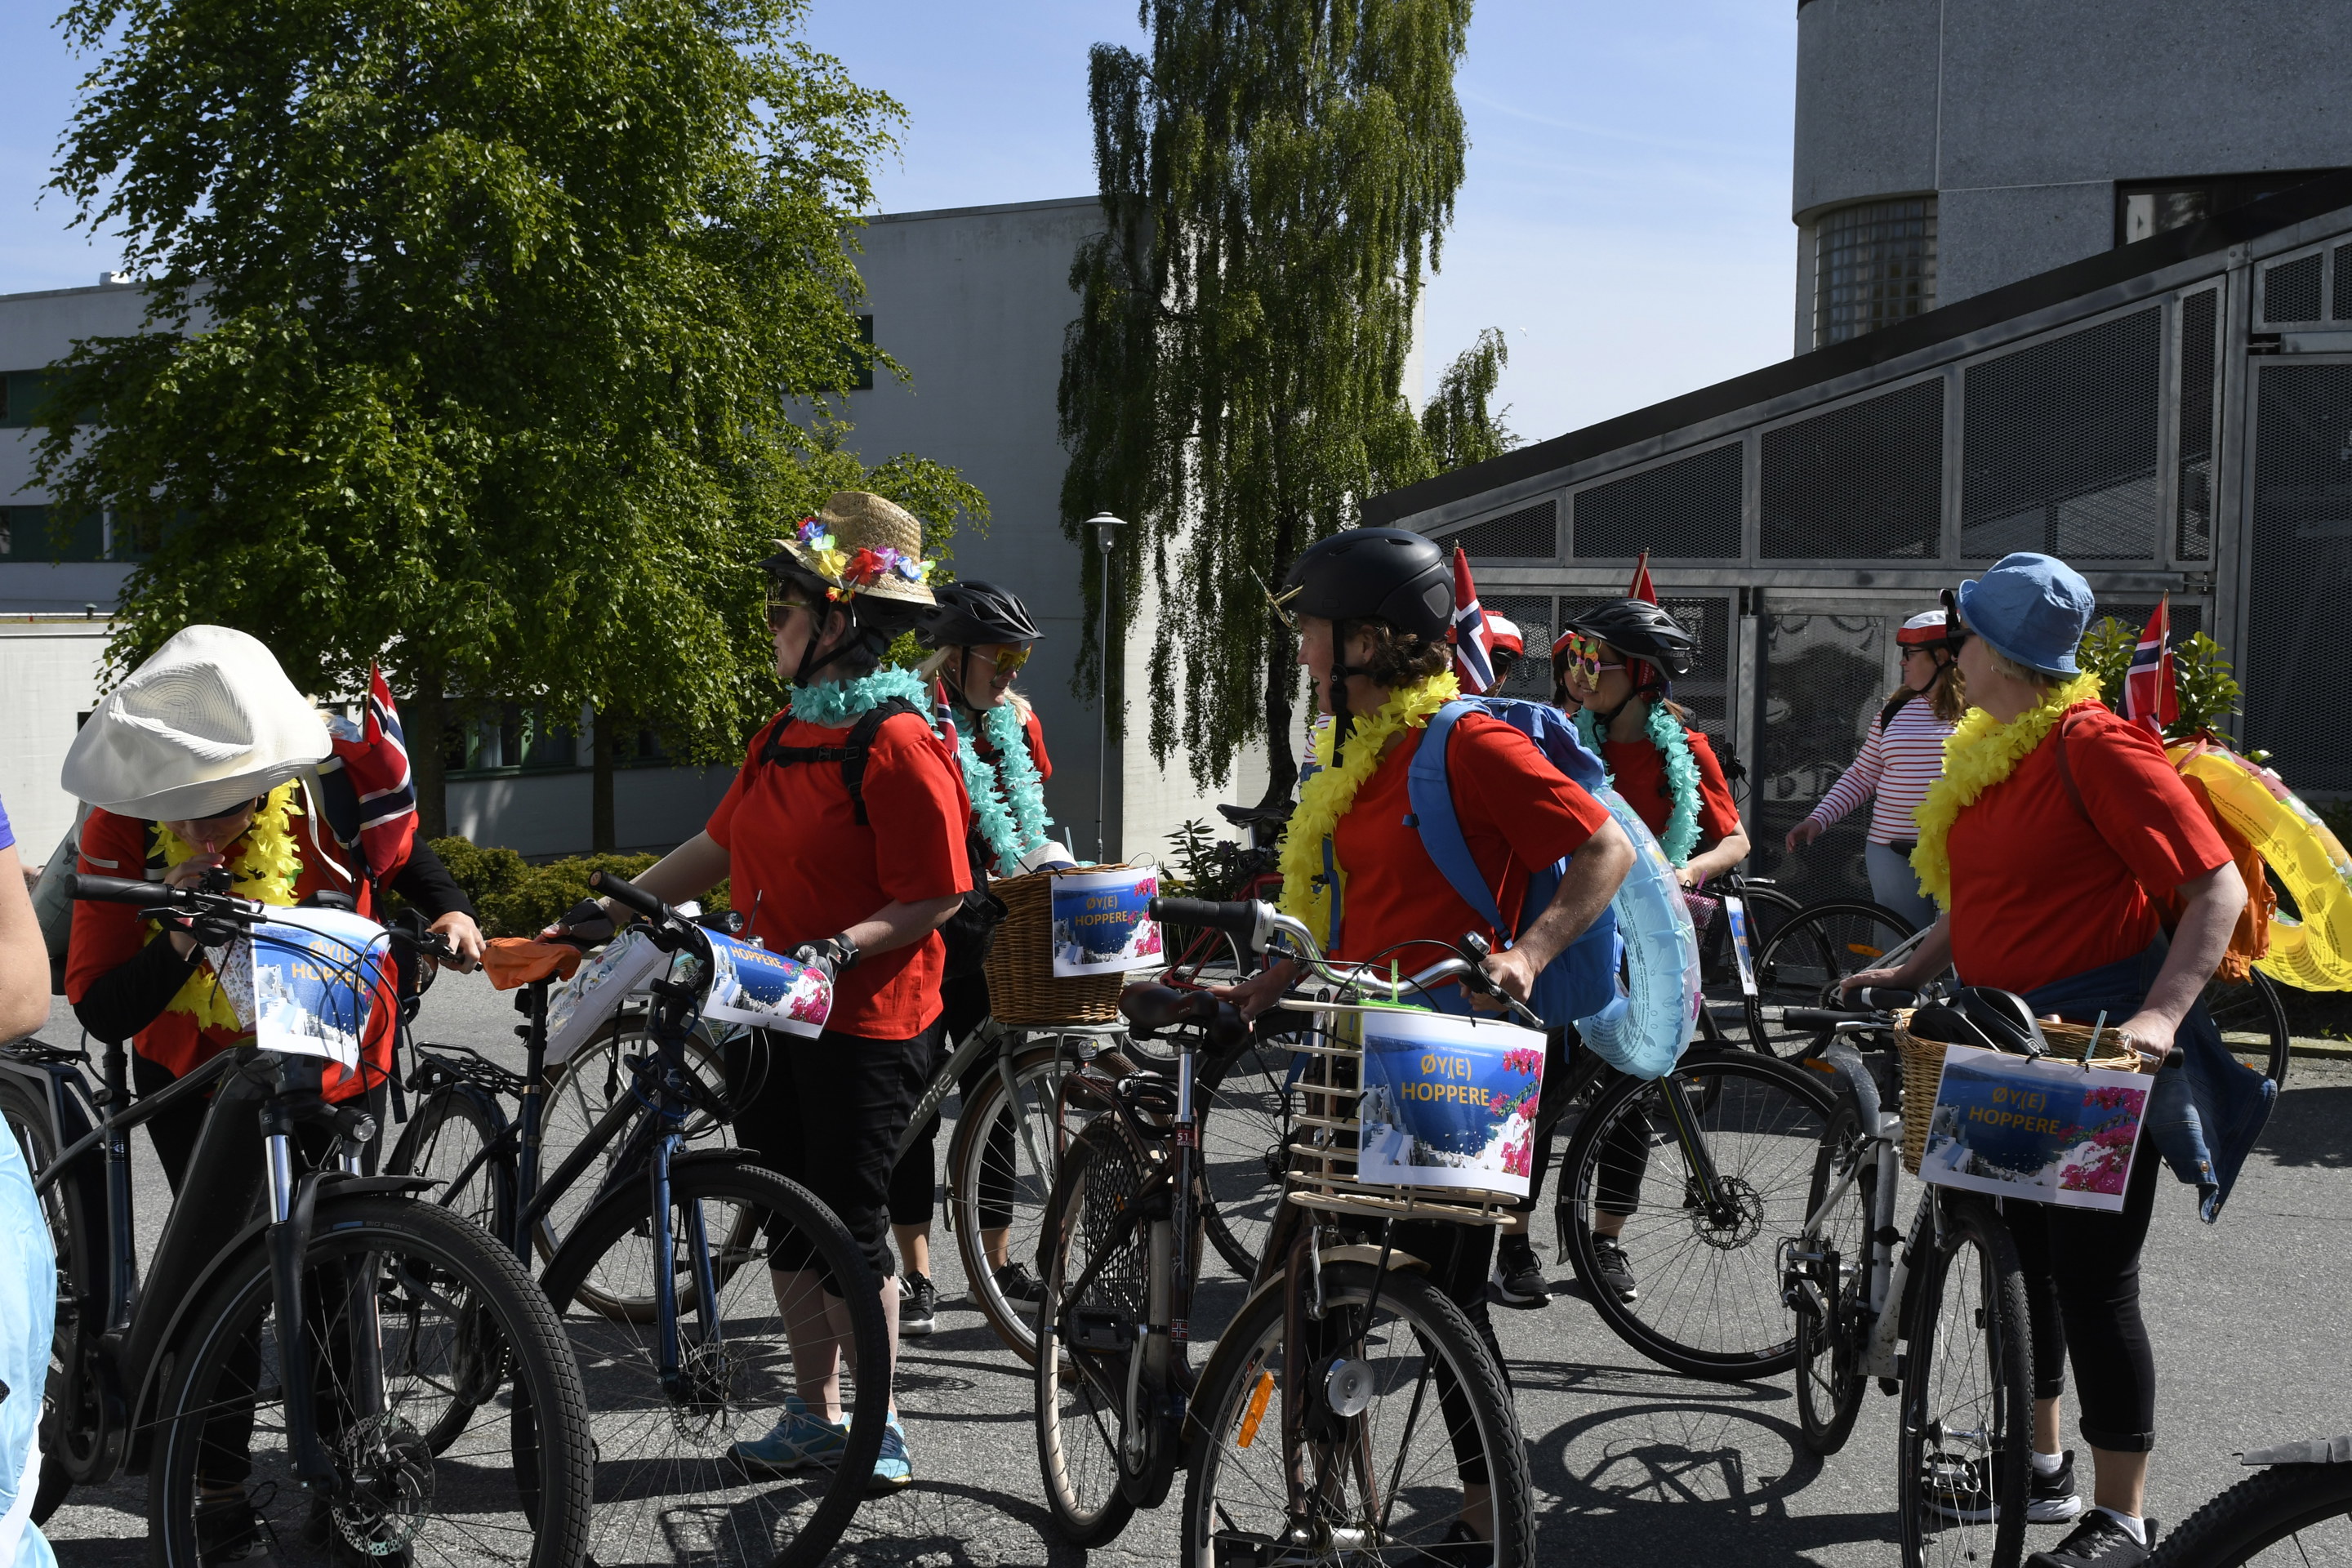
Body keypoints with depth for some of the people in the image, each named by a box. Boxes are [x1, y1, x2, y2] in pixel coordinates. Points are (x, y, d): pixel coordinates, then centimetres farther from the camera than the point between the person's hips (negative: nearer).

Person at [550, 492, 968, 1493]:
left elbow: (939, 896, -17)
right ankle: (814, 1419, 27)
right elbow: (723, 845, 16)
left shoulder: (900, 744, -16)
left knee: (849, 1227, 0)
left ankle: (882, 1432, 16)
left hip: (865, 1022, -8)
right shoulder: (787, 730, 10)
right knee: (789, 1220, 14)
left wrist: (842, 947, -26)